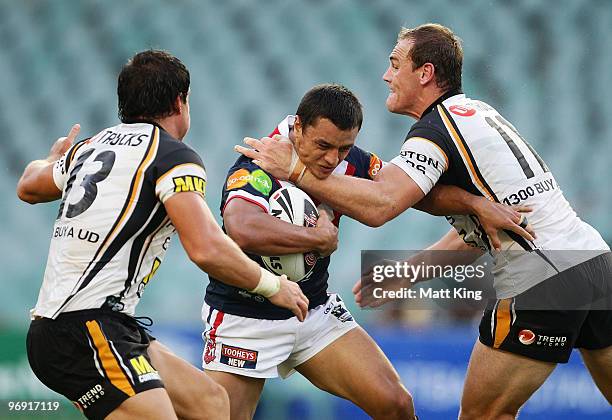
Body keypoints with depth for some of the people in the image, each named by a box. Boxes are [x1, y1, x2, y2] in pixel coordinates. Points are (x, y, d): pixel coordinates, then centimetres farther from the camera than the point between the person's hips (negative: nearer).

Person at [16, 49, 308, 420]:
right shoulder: (173, 154, -6)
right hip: (88, 327, -9)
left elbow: (28, 187, 37)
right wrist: (273, 286, -5)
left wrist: (56, 159, 60)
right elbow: (207, 249, -20)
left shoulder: (93, 146, 17)